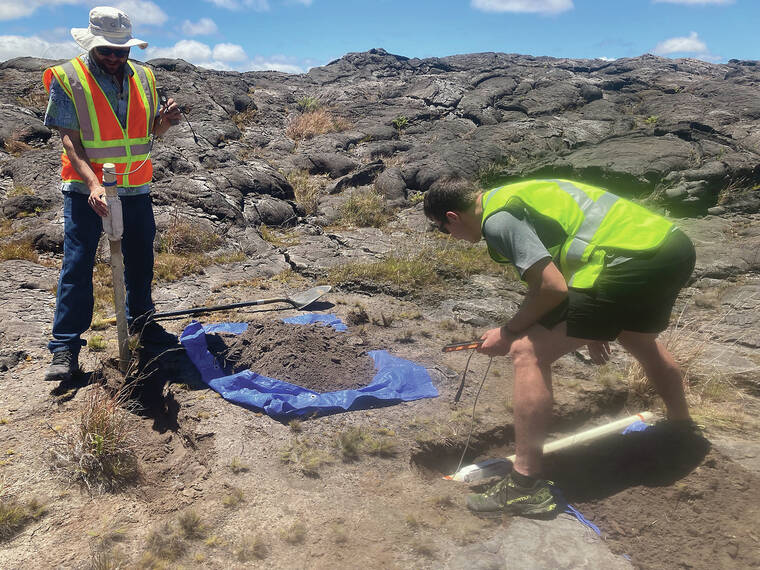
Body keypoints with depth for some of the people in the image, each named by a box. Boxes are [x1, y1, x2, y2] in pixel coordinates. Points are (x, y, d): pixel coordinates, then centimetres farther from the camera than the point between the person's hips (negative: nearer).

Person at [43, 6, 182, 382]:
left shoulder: (142, 77, 5)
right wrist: (93, 184, -25)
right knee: (77, 263, -4)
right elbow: (69, 139, -12)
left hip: (136, 187, 4)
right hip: (86, 188, -4)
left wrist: (164, 121, -11)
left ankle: (140, 321, 32)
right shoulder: (67, 78, -8)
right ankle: (65, 346, 4)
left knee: (140, 259, 12)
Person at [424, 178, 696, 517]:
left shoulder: (497, 218, -8)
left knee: (527, 352, -7)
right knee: (638, 338, 36)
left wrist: (508, 333, 1)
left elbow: (552, 287, -16)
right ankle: (682, 427, 57)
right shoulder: (518, 194, 22)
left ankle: (526, 486, -3)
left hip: (630, 261, -10)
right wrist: (592, 326, 35)